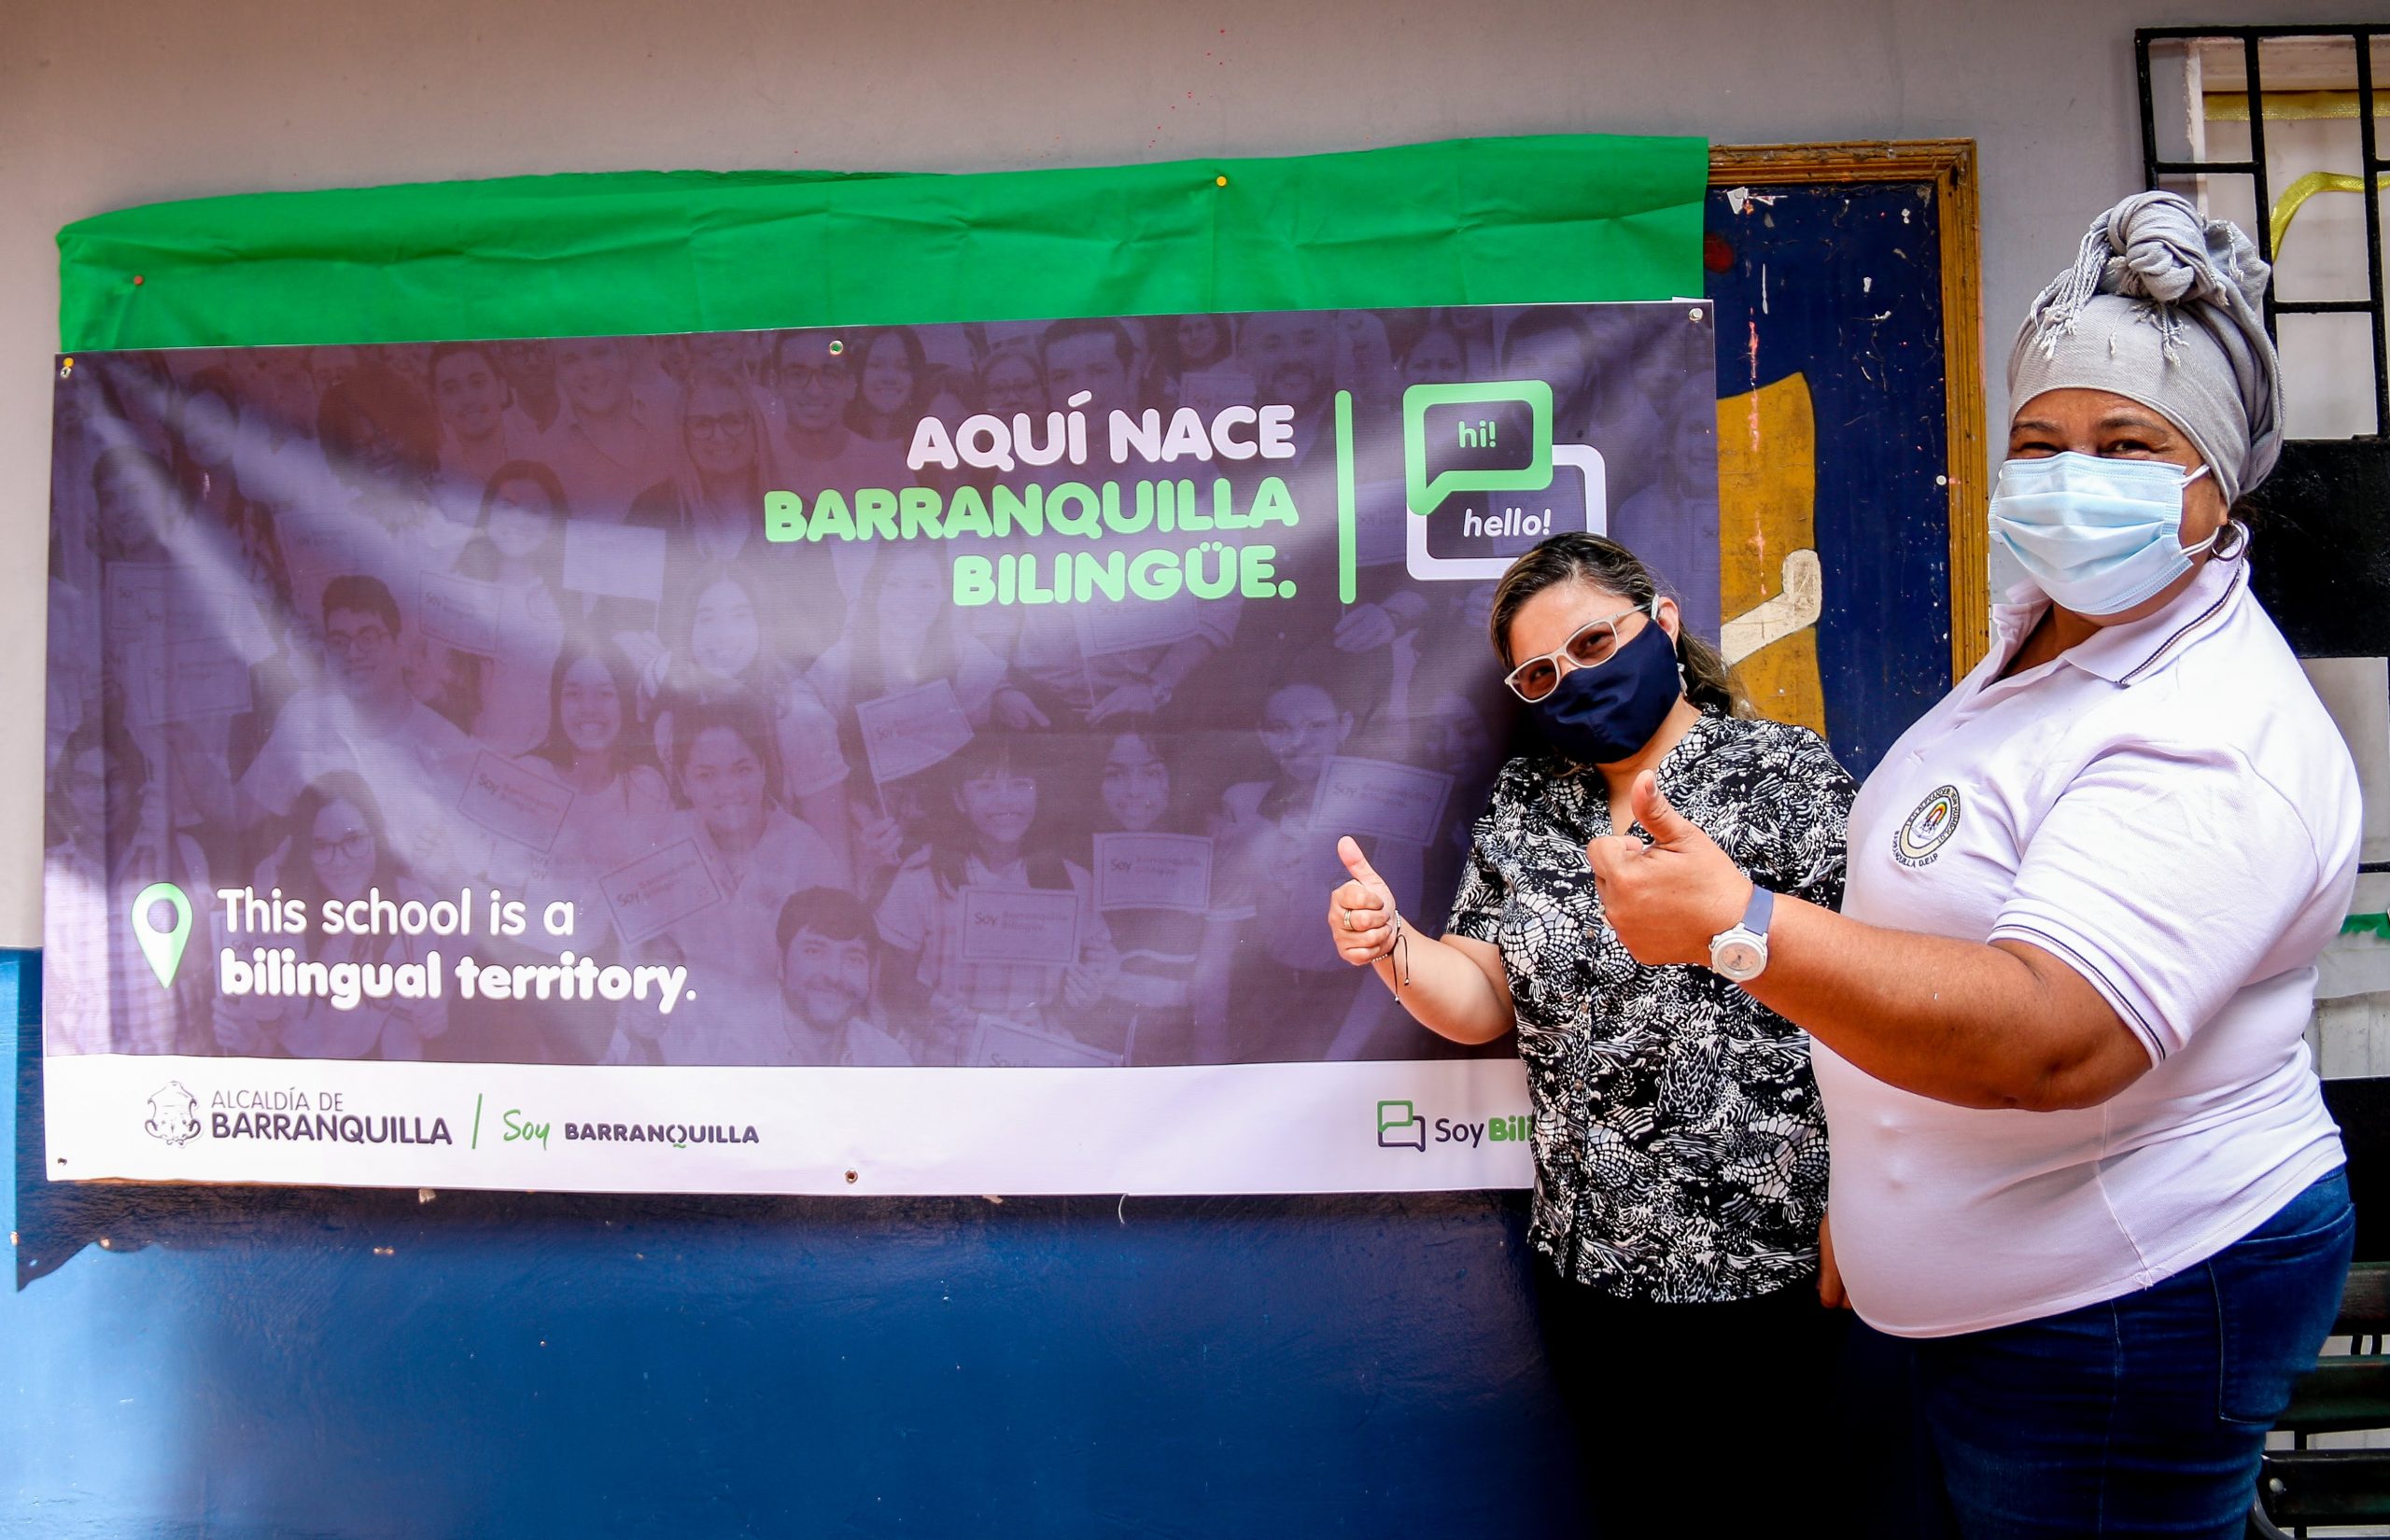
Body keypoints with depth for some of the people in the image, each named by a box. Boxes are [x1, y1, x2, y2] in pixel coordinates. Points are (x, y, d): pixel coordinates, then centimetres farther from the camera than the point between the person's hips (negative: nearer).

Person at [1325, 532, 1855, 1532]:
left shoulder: (1787, 773, -7)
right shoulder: (1526, 801, 6)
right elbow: (1483, 1004, 2)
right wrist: (1394, 948, -15)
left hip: (1772, 1261, -4)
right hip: (1589, 1258, 4)